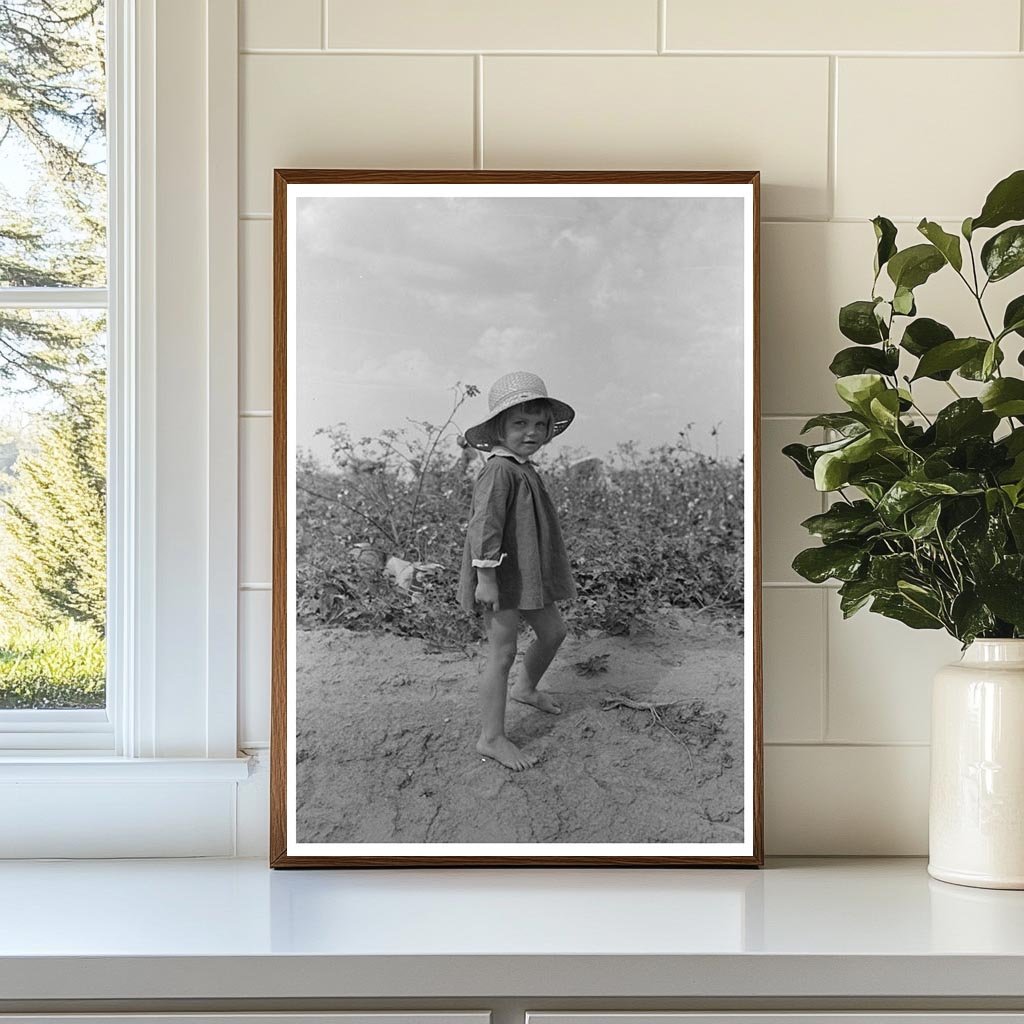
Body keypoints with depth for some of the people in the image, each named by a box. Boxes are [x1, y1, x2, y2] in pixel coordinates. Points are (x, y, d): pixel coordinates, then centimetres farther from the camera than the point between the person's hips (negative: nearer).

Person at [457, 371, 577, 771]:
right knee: (503, 652, -6)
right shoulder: (499, 472, -21)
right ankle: (492, 739, 1)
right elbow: (484, 524, -26)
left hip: (527, 575, 10)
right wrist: (487, 577, -28)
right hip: (501, 579, -10)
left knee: (553, 630, 21)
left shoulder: (524, 470, 12)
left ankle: (525, 688, 46)